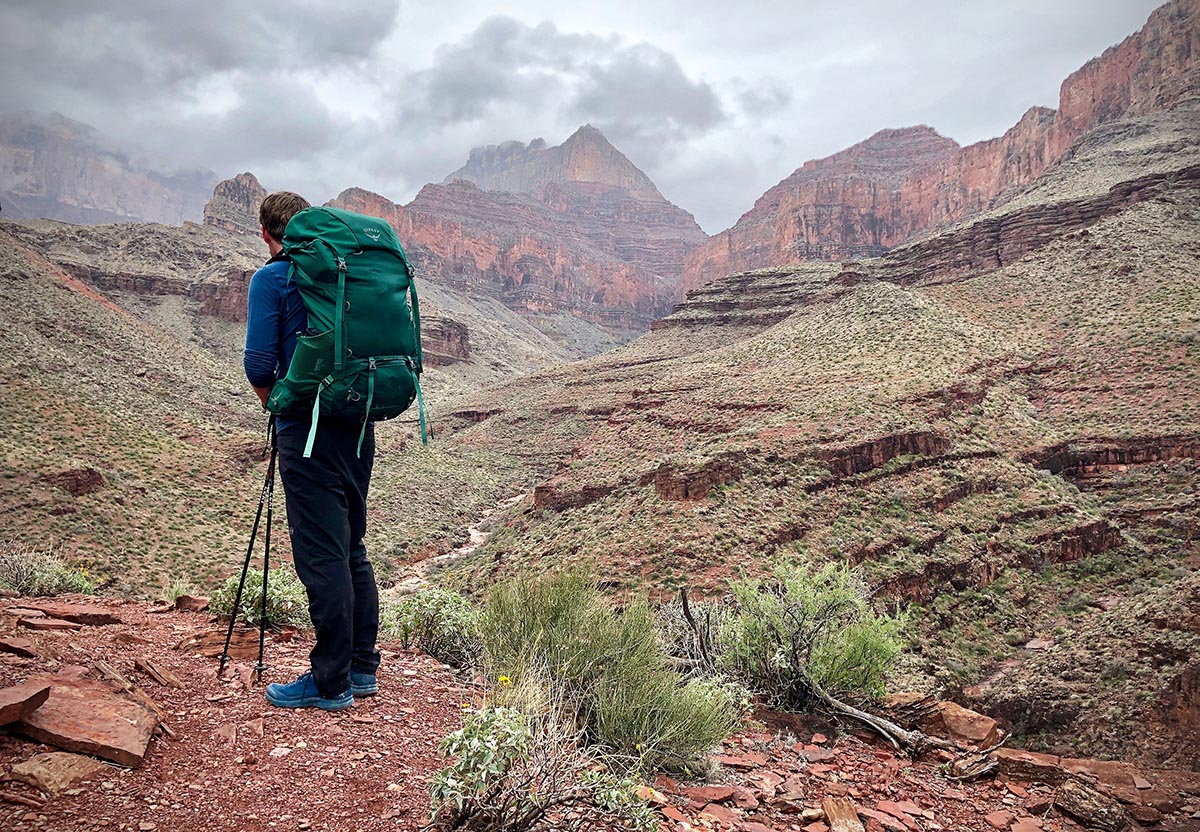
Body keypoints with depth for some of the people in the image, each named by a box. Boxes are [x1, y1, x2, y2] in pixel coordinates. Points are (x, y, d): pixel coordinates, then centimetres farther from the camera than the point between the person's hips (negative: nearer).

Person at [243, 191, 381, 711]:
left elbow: (259, 364, -11)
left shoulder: (272, 278, -5)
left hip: (309, 431, -7)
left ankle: (330, 683, 8)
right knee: (352, 549, 15)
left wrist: (275, 405, 9)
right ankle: (362, 668, 23)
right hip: (359, 426, 7)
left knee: (321, 558, -1)